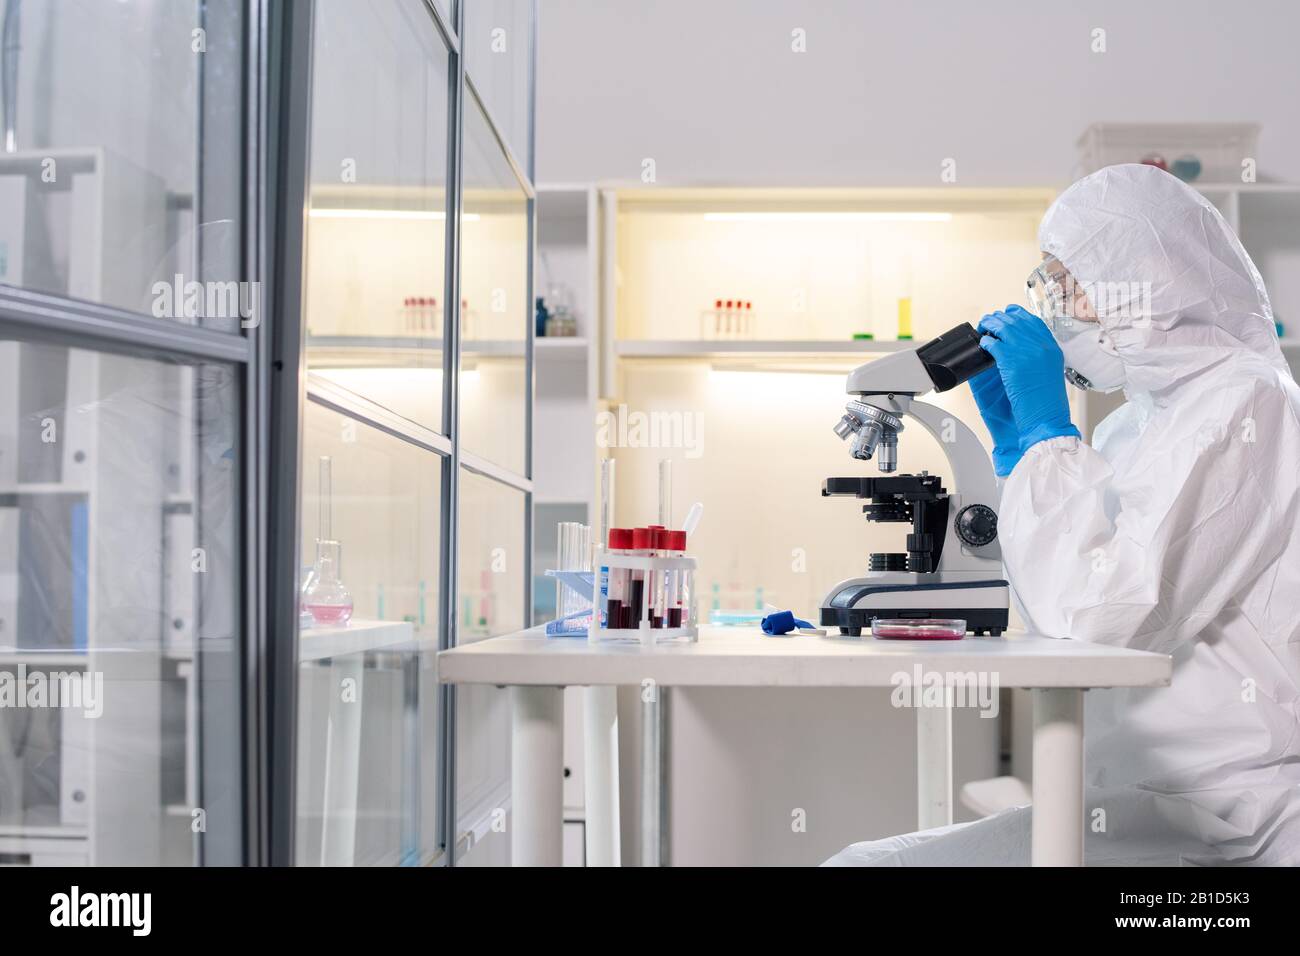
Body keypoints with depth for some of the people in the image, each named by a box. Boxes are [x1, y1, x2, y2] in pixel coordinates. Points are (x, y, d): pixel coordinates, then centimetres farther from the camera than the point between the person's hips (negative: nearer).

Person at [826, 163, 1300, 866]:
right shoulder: (1144, 418, 14)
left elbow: (1103, 614, -24)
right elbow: (1056, 620, 19)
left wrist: (1046, 427, -14)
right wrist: (1012, 434, 13)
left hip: (1219, 825, -8)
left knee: (868, 861, -18)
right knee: (867, 858, -2)